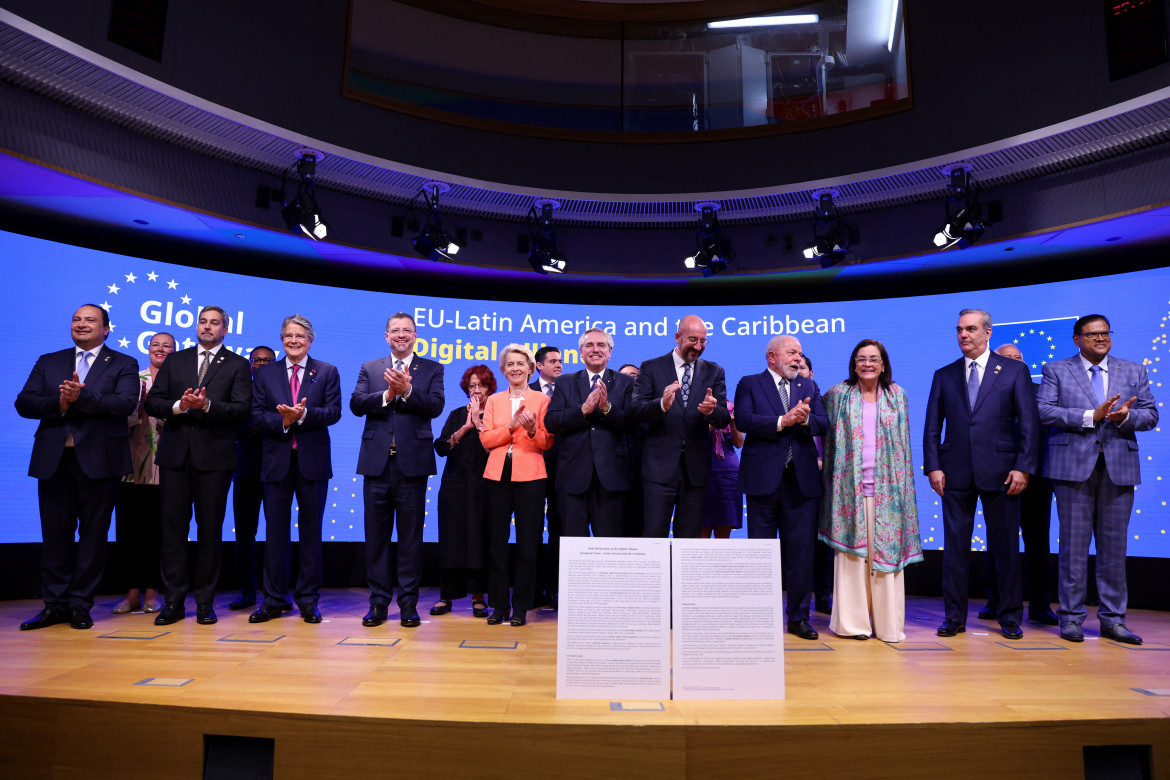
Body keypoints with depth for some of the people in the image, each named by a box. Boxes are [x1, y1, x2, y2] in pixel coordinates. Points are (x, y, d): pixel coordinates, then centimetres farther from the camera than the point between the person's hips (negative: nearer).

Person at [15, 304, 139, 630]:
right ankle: (55, 604, 17)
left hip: (98, 459, -3)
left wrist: (81, 397, -18)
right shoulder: (48, 362, 17)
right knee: (55, 533, 7)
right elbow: (24, 403, 5)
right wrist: (59, 403, -12)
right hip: (53, 459, 3)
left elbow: (126, 403, -10)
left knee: (93, 533, 3)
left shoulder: (123, 364, 6)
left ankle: (80, 604, 13)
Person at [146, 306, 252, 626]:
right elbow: (152, 402, 7)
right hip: (175, 453, 3)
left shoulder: (238, 365, 5)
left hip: (214, 455, -2)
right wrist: (178, 406, -12)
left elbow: (242, 410, -6)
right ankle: (174, 602, 13)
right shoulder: (174, 360, 14)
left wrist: (207, 404, -20)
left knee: (210, 530, 3)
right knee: (173, 528, 4)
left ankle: (205, 602, 12)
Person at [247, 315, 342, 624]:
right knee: (276, 532, 6)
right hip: (277, 460, 2)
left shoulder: (327, 372, 6)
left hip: (313, 460, -1)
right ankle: (273, 600, 15)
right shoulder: (265, 374, 11)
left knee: (311, 532, 5)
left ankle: (308, 599, 13)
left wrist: (303, 414, -21)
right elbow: (257, 414, 2)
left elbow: (333, 411, -6)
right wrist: (283, 422, -17)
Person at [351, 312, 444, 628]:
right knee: (376, 535, 8)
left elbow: (435, 406, -8)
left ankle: (408, 603, 13)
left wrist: (406, 390, -20)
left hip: (412, 462, -2)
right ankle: (379, 601, 18)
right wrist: (388, 394, -15)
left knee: (411, 536, 4)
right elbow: (356, 404, -2)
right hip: (377, 462, 2)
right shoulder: (369, 369, 13)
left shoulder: (432, 369, 7)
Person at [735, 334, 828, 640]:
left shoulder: (809, 386, 16)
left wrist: (804, 418, -17)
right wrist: (782, 421, -17)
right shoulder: (749, 384, 5)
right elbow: (743, 420, -11)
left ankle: (799, 617, 18)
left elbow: (823, 424, 4)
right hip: (763, 477, -3)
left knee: (801, 551, 6)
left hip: (802, 478, 3)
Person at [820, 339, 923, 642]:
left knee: (886, 548, 1)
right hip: (851, 485, -1)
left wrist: (901, 482, 7)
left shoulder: (897, 396, 10)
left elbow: (902, 443, 13)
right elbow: (826, 433, 13)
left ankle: (887, 622, 11)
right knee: (852, 550, 0)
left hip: (886, 486, 1)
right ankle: (852, 621, 7)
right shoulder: (838, 395, 6)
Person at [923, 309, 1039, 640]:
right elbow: (932, 427, 9)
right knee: (955, 546, 5)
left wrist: (1023, 467, -8)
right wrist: (933, 467, -1)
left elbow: (1029, 423, 0)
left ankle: (1010, 617, 20)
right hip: (956, 473, 2)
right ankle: (955, 617, 15)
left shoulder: (1014, 370, 6)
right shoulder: (944, 375, 11)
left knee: (1005, 547, 6)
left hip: (1000, 473, -1)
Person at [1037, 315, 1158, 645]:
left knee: (1115, 545, 6)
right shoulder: (1055, 370, 6)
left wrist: (1125, 417, -11)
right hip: (1074, 465, -3)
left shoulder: (1134, 371, 15)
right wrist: (1091, 416, -14)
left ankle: (1112, 619, 16)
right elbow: (1044, 411, -5)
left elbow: (1151, 415, 10)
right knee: (1074, 544, 0)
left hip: (1119, 467, 3)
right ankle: (1071, 617, 9)